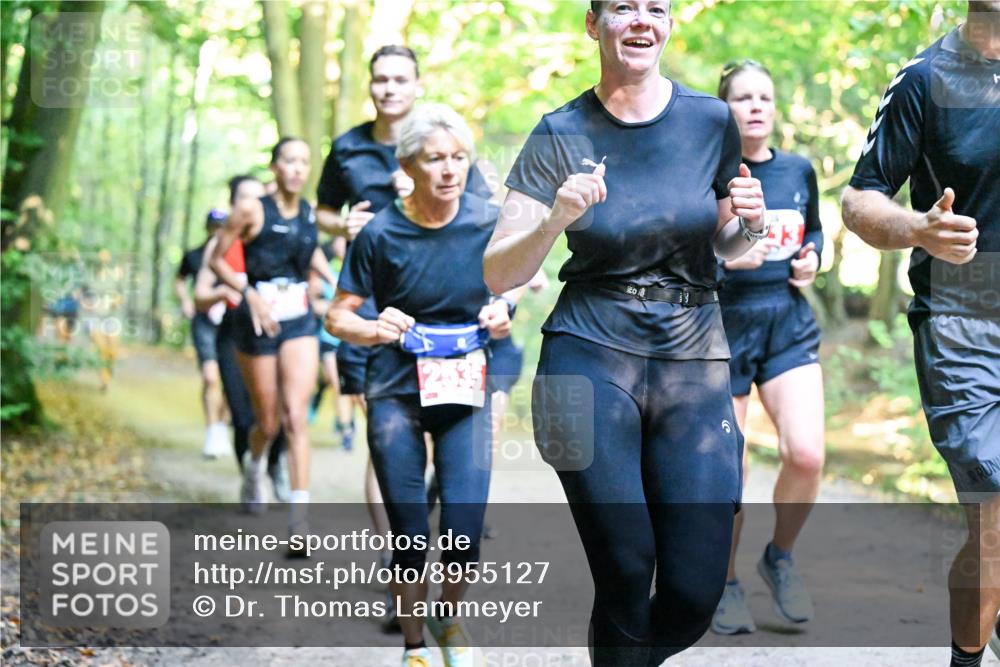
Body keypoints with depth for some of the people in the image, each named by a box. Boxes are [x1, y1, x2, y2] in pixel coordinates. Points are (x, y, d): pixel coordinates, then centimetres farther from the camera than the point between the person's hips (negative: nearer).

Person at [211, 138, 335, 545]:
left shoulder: (310, 213, 5)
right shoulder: (252, 210, -8)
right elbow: (217, 260, -4)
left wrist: (335, 282, 11)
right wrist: (250, 293, -17)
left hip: (300, 319, 2)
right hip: (259, 318, -2)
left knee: (296, 416, -12)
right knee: (268, 422, 7)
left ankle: (299, 518, -16)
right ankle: (254, 466, 44)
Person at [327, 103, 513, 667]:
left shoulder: (490, 223, -5)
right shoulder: (381, 234, -11)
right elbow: (339, 317, -4)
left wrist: (500, 319, -11)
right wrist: (374, 329, -25)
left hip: (466, 388, 2)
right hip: (397, 392, -1)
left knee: (465, 533, -5)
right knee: (410, 534, 1)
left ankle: (450, 616, 27)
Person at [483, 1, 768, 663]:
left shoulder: (710, 120, 4)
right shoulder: (561, 134, -1)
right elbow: (498, 275, -3)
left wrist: (749, 224, -5)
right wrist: (557, 219, -21)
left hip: (695, 360, 2)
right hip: (591, 360, -2)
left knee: (696, 594, -2)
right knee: (626, 578, -7)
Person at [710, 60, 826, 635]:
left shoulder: (799, 170, 8)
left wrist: (811, 259, 4)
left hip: (789, 325, 3)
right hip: (723, 327, -3)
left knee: (807, 454, -13)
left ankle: (781, 556, 14)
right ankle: (726, 585, 21)